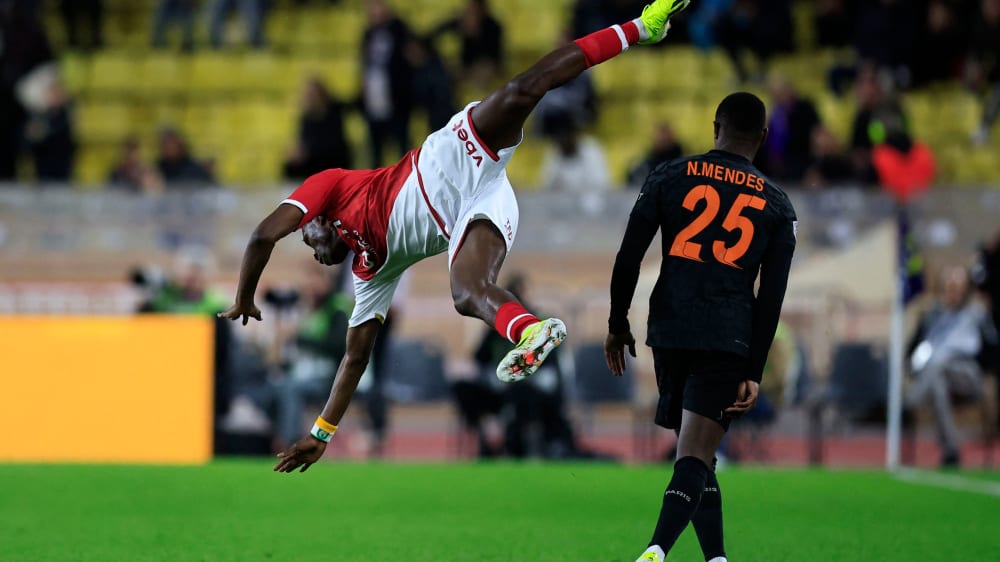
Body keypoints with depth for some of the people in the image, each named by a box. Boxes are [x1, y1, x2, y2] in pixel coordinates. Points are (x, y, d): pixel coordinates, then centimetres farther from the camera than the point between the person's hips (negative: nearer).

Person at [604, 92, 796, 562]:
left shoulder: (670, 177, 7)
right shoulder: (776, 205, 8)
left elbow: (629, 256, 3)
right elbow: (772, 297, 5)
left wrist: (617, 324, 14)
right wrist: (753, 374, 5)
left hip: (670, 331, 2)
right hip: (729, 341, -1)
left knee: (696, 452, 16)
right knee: (694, 457, -9)